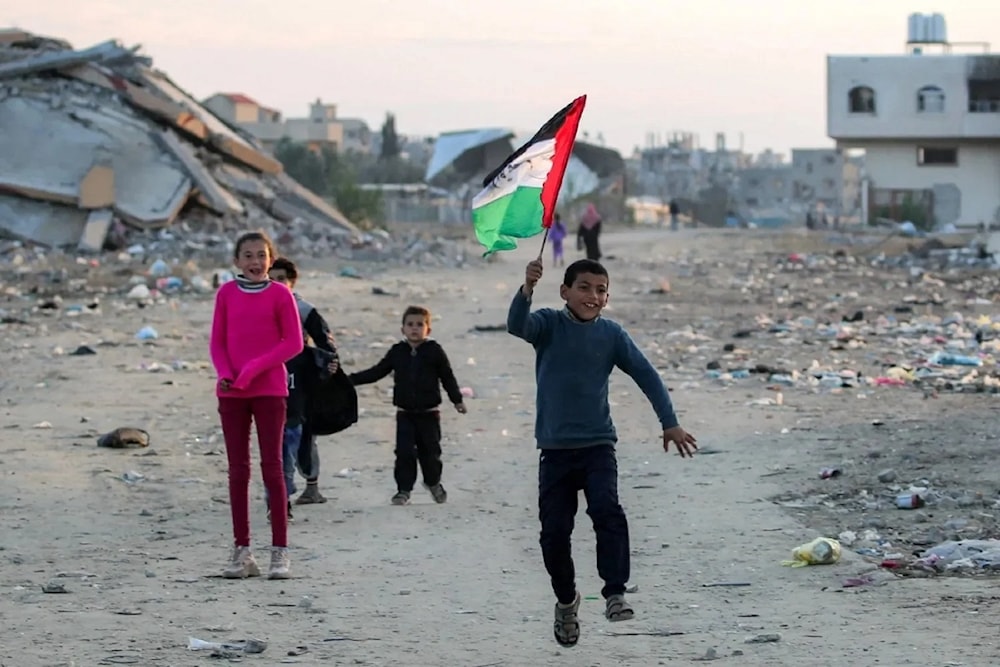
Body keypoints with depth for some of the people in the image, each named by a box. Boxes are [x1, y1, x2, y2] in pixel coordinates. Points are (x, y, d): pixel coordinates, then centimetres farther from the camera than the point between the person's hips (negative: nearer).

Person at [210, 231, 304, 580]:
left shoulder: (280, 294, -2)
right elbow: (217, 342, 8)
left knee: (272, 467, -3)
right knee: (238, 470, 5)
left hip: (269, 391, -3)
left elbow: (293, 342, -5)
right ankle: (242, 551, 10)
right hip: (232, 392, 3)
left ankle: (280, 551, 1)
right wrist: (224, 373, -10)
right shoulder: (226, 293, 5)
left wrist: (255, 368, -14)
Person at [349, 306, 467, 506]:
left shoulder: (434, 351, -3)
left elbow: (448, 377, 2)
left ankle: (433, 482, 31)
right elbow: (377, 372, 10)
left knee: (430, 450, 6)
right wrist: (351, 379, 5)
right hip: (405, 412, 2)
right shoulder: (397, 352, 4)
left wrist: (457, 400, -3)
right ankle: (404, 489, 2)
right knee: (404, 451, -6)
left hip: (429, 412, -2)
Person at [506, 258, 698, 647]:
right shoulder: (549, 324, -3)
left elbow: (646, 375, 4)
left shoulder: (612, 335, 1)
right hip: (555, 449, 0)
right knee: (554, 532, 2)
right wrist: (527, 290, -42)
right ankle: (566, 600, 26)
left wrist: (670, 423, -2)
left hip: (598, 446, 0)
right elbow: (517, 326, -23)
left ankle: (615, 594, -21)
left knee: (607, 510, -24)